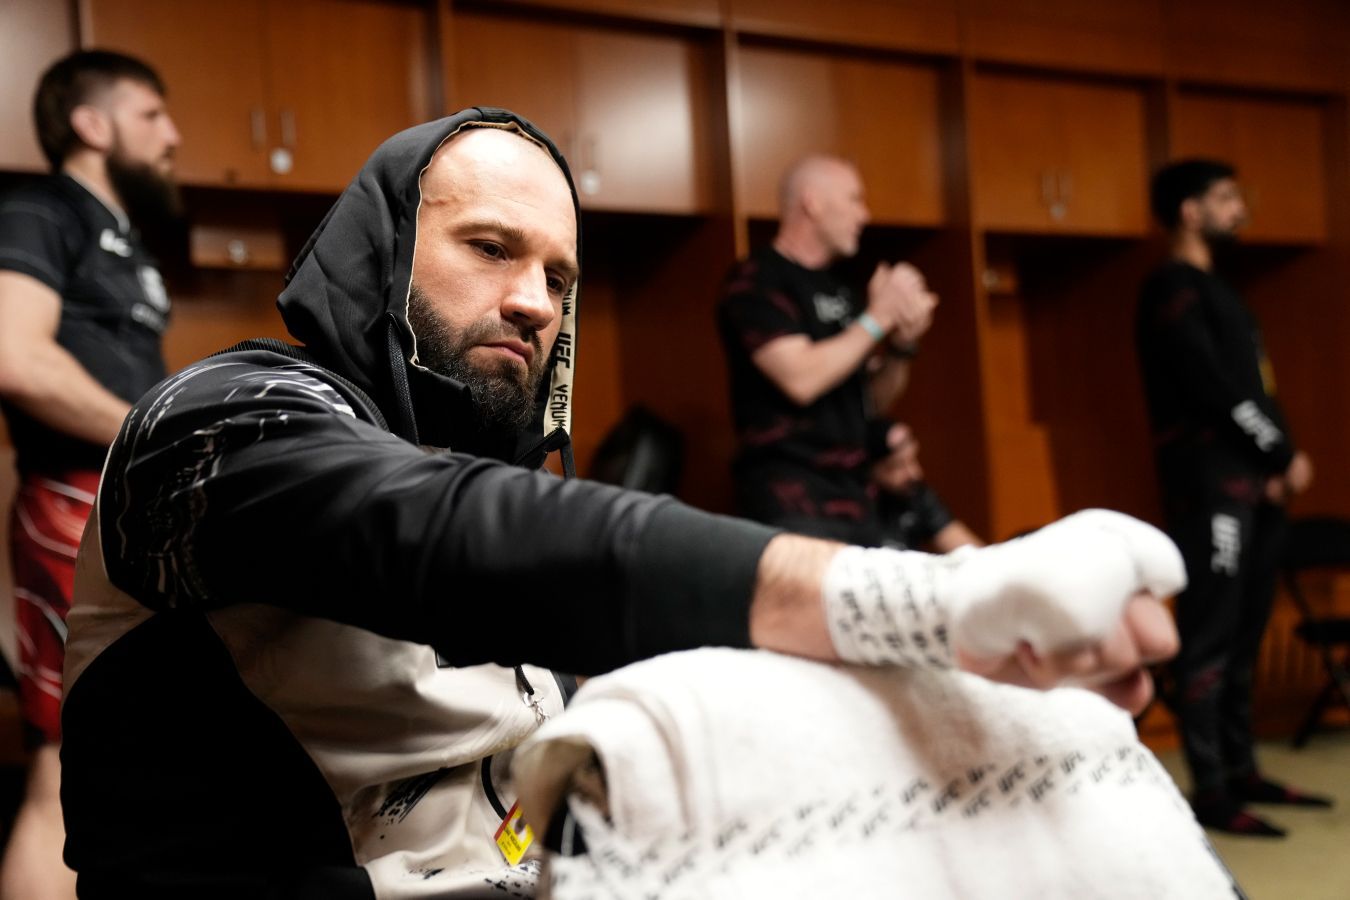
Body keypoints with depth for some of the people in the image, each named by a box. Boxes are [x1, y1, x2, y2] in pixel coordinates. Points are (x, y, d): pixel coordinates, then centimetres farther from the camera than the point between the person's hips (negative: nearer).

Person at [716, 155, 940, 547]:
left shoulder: (838, 290, 18)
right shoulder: (755, 281, -6)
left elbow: (874, 400, 19)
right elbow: (800, 379, -19)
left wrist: (903, 342, 1)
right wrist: (877, 317, -11)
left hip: (856, 498, 8)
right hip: (794, 503, -8)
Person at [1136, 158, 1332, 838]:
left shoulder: (1214, 290, 22)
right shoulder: (1173, 289, -7)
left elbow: (1253, 390, 18)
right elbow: (1213, 391, -15)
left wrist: (1278, 464, 2)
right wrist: (1284, 455, -6)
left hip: (1252, 482, 9)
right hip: (1210, 486, -9)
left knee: (1244, 636, 12)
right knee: (1210, 639, -8)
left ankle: (1241, 771, 19)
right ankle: (1210, 792, -4)